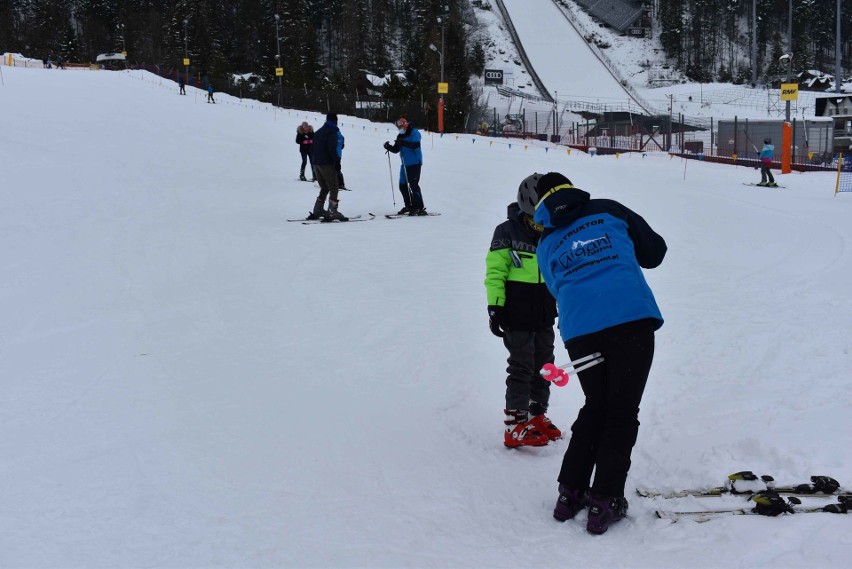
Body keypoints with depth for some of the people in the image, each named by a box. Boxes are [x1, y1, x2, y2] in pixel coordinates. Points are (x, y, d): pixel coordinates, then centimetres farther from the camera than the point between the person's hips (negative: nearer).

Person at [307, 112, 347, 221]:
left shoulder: (318, 132, 18)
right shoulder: (332, 132, -7)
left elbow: (312, 149, 18)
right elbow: (332, 149, -18)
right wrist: (337, 161, -13)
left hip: (316, 163, 8)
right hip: (327, 164, -8)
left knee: (324, 188, 17)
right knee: (334, 188, -5)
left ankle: (317, 211, 12)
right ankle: (332, 212, -14)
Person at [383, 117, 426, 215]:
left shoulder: (414, 133, -9)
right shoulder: (400, 136, 14)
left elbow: (416, 145, -25)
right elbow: (396, 150, 14)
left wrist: (403, 143, -32)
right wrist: (389, 147, -5)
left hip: (415, 164, -8)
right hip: (405, 164, 8)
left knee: (413, 185, -13)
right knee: (402, 185, 8)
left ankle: (419, 208, -11)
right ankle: (409, 206, 19)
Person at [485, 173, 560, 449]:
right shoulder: (506, 232, -8)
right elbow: (494, 272, -9)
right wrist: (495, 307, -14)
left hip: (545, 315, 6)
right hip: (517, 315, -6)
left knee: (544, 365, 12)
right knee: (521, 369, -5)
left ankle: (537, 416, 27)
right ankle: (516, 425, 0)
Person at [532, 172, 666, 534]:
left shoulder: (546, 245, 21)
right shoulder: (608, 211, 15)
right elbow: (654, 251, 19)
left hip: (579, 330, 3)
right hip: (631, 318, -3)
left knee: (595, 409, 21)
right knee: (622, 414, 6)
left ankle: (570, 492, 23)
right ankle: (605, 502, 5)